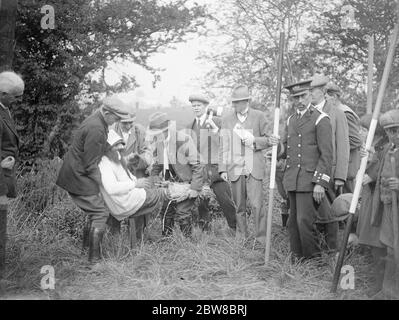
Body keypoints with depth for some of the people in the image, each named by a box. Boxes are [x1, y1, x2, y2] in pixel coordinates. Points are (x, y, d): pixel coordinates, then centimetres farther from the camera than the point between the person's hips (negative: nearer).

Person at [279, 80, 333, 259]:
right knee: (293, 221, 9)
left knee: (305, 220, -10)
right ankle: (297, 257, 18)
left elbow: (326, 154, -10)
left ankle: (313, 259, 3)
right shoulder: (291, 120, 17)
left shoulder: (321, 120, -5)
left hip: (309, 179, -6)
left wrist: (320, 183, -16)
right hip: (292, 180, 7)